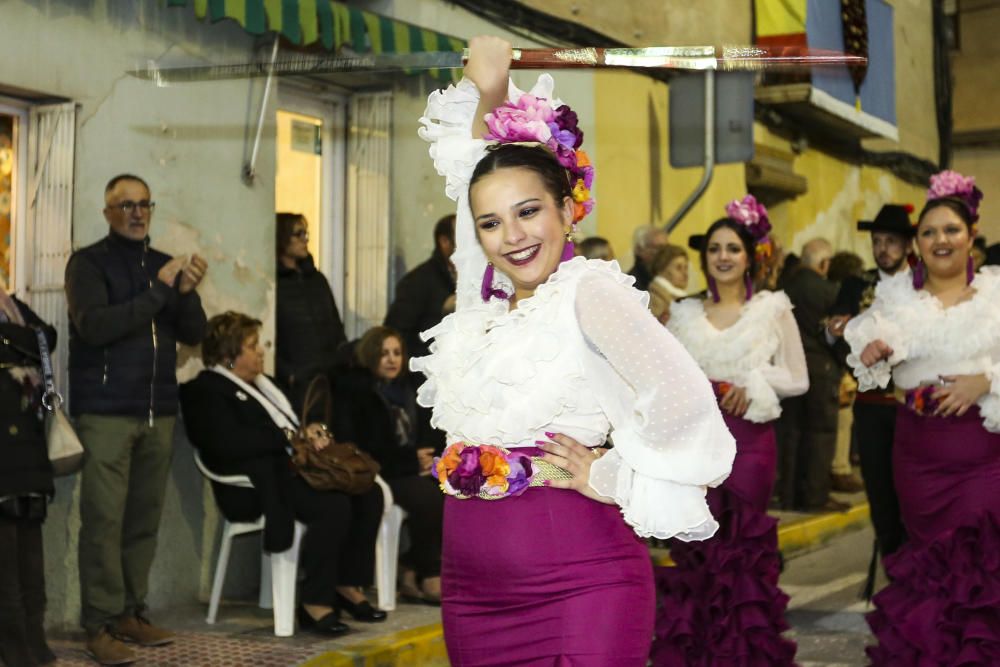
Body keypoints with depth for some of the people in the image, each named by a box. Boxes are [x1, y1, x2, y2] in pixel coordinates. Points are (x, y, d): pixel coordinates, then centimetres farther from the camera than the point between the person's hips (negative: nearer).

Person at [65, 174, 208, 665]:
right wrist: (159, 291, -19)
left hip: (158, 412, 5)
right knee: (104, 519, -8)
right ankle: (99, 625, -6)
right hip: (105, 411, -5)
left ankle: (131, 613, 12)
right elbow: (94, 326, -16)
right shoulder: (88, 263, 0)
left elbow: (193, 334, 10)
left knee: (144, 518, 4)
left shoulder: (164, 264, 15)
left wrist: (187, 292, -10)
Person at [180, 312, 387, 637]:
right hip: (257, 484, -9)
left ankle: (347, 586, -6)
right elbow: (230, 443, -18)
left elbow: (293, 423, 29)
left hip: (291, 466, 9)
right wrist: (290, 436, -17)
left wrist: (313, 431, 3)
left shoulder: (262, 383, 26)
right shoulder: (206, 390, -2)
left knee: (368, 493, -14)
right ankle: (314, 603, -22)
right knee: (334, 505, -31)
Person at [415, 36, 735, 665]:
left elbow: (684, 399, -20)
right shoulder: (485, 301, 12)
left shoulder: (589, 290, -7)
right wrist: (485, 94, 15)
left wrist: (611, 479, -9)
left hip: (576, 585, -7)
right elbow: (470, 169, 27)